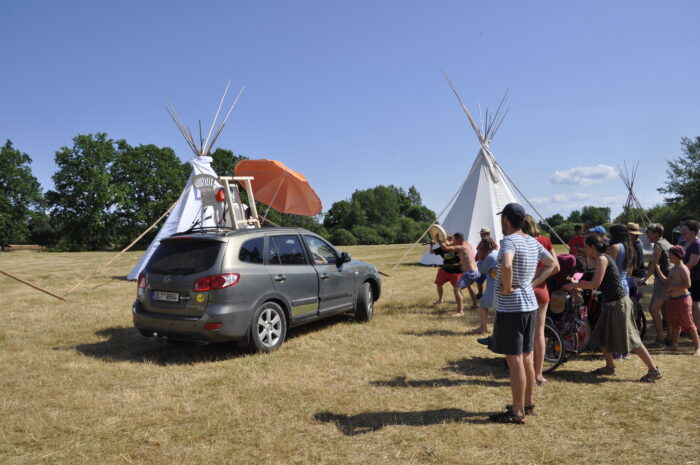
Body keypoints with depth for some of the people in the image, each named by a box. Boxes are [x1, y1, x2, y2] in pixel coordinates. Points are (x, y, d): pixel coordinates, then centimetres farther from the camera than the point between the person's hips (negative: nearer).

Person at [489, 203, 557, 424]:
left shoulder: (509, 241, -18)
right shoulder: (532, 242, 9)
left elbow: (506, 264, -39)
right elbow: (551, 263, 21)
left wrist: (507, 287, -23)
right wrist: (532, 283, 13)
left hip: (511, 308, -9)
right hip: (529, 304, 9)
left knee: (514, 360, -1)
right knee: (526, 357, 18)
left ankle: (517, 412, 8)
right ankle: (527, 404, 30)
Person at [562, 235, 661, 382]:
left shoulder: (602, 259, -17)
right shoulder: (602, 258, 12)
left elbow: (595, 284, -21)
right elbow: (599, 283, 16)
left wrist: (574, 285, -12)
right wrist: (577, 285, 13)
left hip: (619, 304, -10)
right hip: (612, 304, 10)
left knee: (630, 339, -4)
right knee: (601, 336, 16)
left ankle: (654, 370, 5)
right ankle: (609, 367, 27)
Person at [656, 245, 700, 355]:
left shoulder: (683, 269, -15)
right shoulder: (673, 269, 12)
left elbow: (687, 284, -24)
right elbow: (667, 282, 17)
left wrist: (673, 287, -18)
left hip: (683, 299, -9)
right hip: (673, 299, 9)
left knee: (688, 324, -2)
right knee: (674, 323, 15)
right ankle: (674, 345, 24)